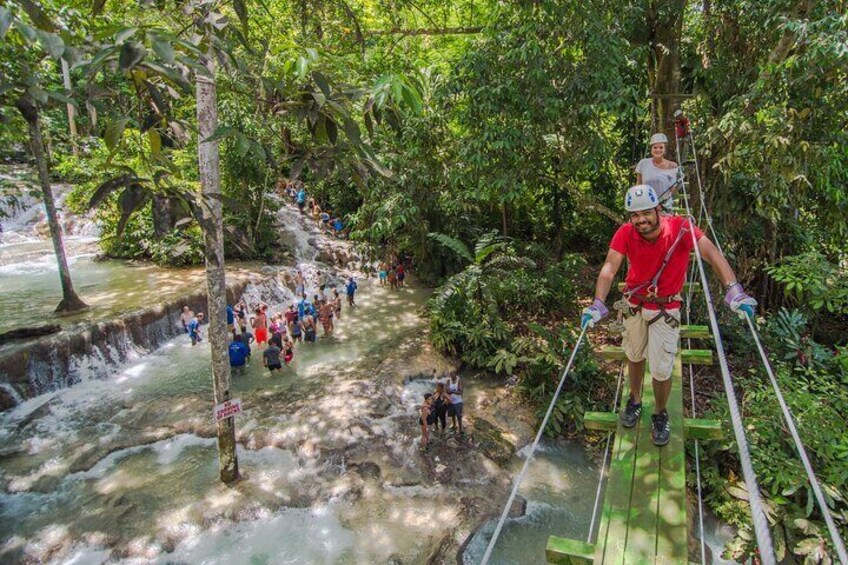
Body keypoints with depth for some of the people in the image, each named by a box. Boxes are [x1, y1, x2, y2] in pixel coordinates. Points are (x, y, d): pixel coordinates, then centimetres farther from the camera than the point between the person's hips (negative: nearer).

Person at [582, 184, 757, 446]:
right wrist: (598, 303, -42)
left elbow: (711, 253, -31)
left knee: (661, 370, 1)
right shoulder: (625, 233, -19)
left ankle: (660, 415, 30)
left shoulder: (680, 228, -23)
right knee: (634, 356, 21)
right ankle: (635, 401, 47)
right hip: (634, 304, 2)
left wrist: (734, 289, -46)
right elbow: (609, 268, -28)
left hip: (666, 309, -2)